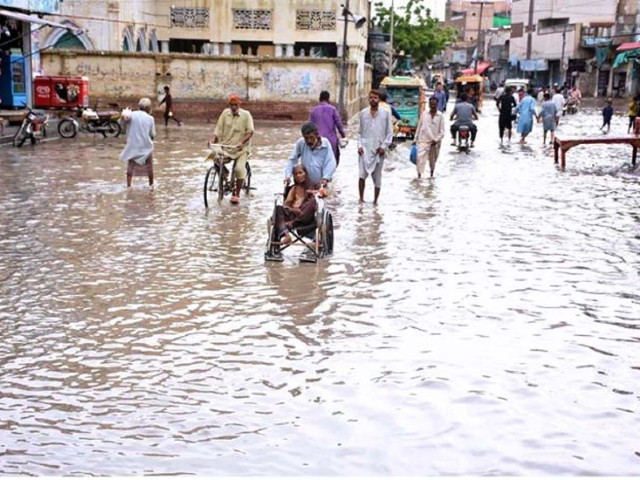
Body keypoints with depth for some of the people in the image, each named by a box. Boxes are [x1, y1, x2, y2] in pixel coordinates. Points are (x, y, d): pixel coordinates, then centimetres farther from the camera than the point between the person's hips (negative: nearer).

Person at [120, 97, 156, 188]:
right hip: (146, 146, 0)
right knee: (149, 167, 17)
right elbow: (152, 134, 1)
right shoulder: (150, 118, -2)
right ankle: (151, 185, 30)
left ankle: (128, 186, -1)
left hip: (133, 146, 0)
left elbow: (125, 117, -27)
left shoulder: (132, 114, -2)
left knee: (130, 167, 7)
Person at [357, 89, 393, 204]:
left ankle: (375, 201, 18)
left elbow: (389, 133, 2)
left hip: (379, 150, 0)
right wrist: (359, 145, -2)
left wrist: (384, 146, -8)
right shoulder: (363, 113, 6)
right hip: (365, 149, 0)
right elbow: (359, 132, 11)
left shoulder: (385, 113, 0)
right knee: (362, 175, -13)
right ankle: (361, 198, 1)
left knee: (377, 177, 6)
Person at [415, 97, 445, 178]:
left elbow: (442, 132, -4)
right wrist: (416, 139, 9)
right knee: (420, 157, -17)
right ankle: (419, 175, -16)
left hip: (435, 142, 0)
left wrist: (436, 140, -15)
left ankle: (431, 174, 36)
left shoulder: (440, 116, -3)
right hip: (423, 141, 0)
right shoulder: (424, 114, 2)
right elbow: (419, 127, 9)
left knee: (433, 160, 15)